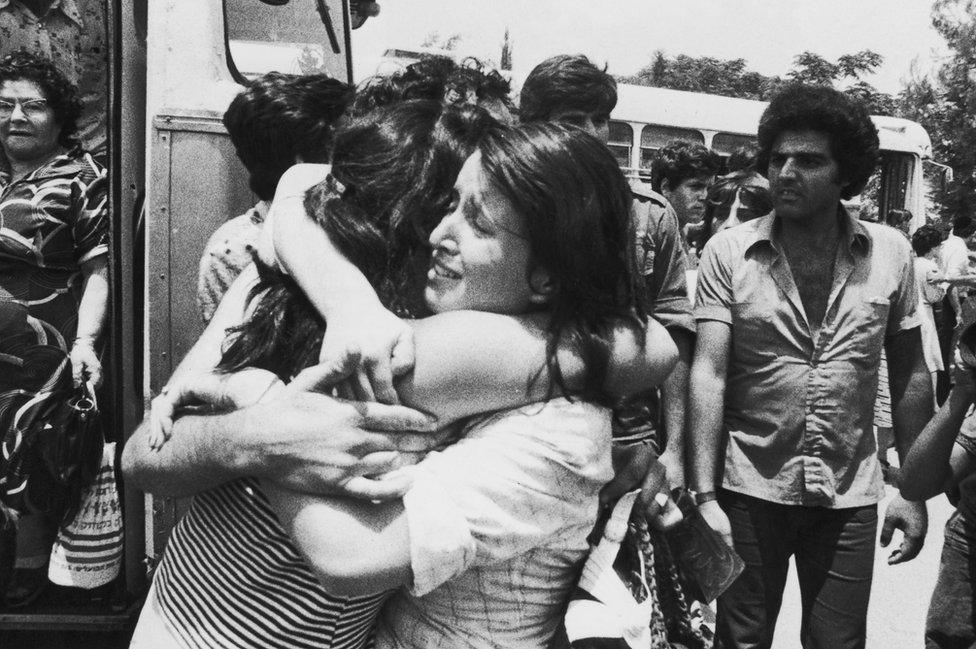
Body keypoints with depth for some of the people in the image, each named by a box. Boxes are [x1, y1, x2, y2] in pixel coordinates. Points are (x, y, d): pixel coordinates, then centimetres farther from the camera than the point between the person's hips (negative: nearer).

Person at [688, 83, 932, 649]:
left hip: (851, 496, 2)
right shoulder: (729, 252, -8)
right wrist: (705, 496, -15)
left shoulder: (891, 253, -1)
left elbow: (910, 375, 5)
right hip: (750, 490, -1)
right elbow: (708, 373, -11)